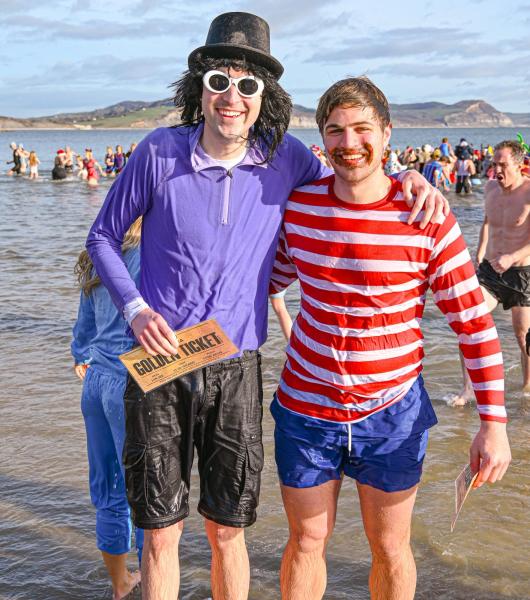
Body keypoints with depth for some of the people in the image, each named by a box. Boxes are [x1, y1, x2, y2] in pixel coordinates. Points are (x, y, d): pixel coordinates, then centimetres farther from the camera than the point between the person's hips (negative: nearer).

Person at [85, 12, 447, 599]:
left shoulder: (284, 157, -3)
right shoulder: (159, 152, -8)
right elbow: (102, 237, 4)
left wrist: (405, 177, -3)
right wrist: (135, 309, -11)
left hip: (236, 371, 1)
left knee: (226, 529, 13)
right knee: (160, 532, 9)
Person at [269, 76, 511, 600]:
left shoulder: (425, 219, -15)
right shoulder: (299, 205, -6)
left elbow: (474, 322, -10)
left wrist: (493, 423, -13)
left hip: (392, 415, -2)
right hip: (305, 409, 2)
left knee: (391, 549, 16)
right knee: (306, 543, 17)